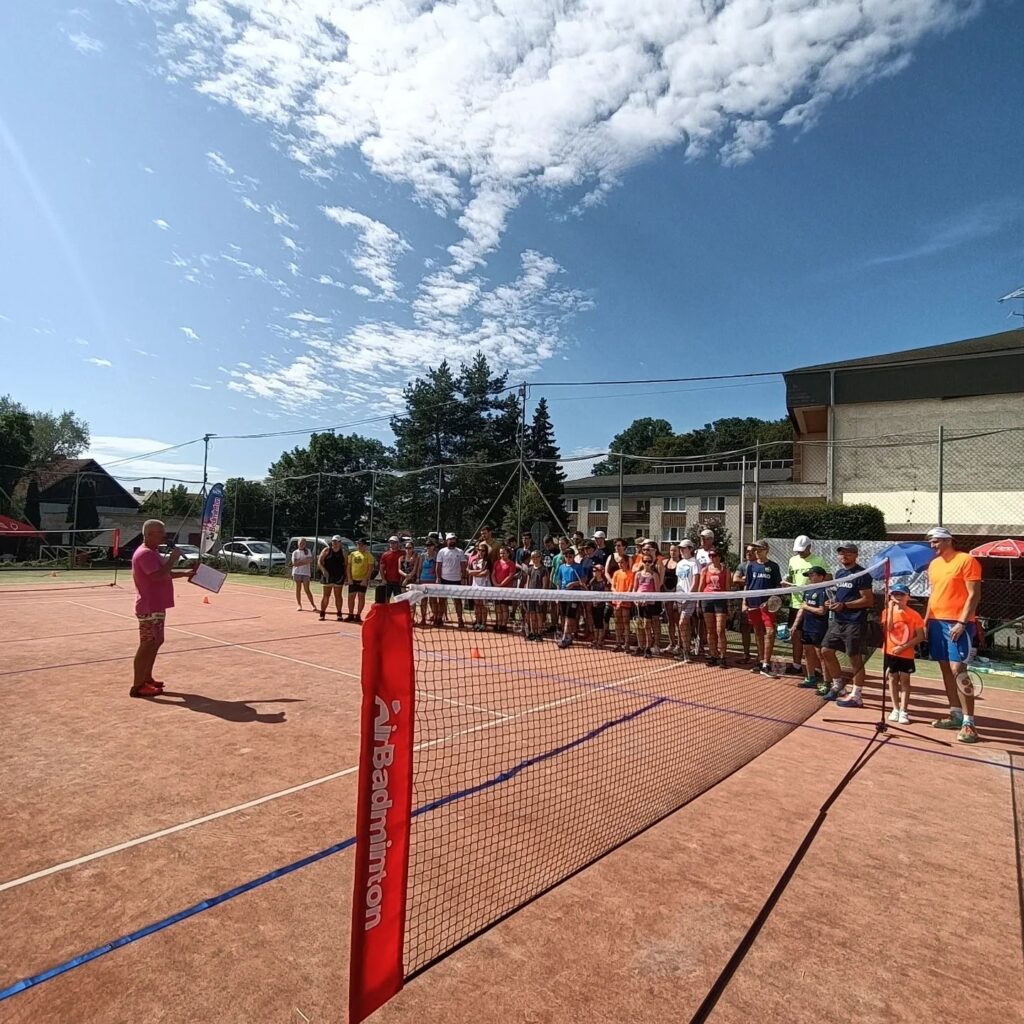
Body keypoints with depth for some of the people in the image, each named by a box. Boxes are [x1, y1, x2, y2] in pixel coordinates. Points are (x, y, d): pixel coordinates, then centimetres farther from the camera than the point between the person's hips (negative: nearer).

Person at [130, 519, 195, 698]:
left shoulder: (153, 552, 16)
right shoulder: (145, 553, -18)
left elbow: (165, 573, 24)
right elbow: (158, 576, -29)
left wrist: (185, 573, 12)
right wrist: (173, 558, -21)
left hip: (156, 606, 11)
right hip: (149, 608, -11)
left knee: (156, 642, 17)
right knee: (147, 645, -7)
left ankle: (147, 678, 27)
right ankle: (137, 686, -2)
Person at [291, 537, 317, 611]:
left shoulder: (308, 551, 6)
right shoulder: (295, 552, 5)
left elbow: (310, 561, -7)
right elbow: (294, 563, -6)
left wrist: (299, 562, -12)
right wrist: (304, 561, -11)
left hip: (306, 572, -1)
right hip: (297, 572, 1)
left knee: (307, 590, -3)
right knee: (298, 589, 3)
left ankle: (313, 604, 3)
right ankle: (299, 605, 11)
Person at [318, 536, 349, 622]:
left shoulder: (343, 552, 5)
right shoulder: (326, 550, -1)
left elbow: (346, 564, 9)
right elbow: (319, 562, -4)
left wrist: (346, 574, -3)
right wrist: (323, 570, -19)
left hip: (339, 576, 1)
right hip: (327, 575, -1)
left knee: (338, 596, 7)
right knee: (326, 595, 1)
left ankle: (339, 614, 14)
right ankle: (322, 614, 8)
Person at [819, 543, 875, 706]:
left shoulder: (861, 574, -12)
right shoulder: (838, 573, 13)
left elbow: (868, 600, -15)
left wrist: (844, 605, -21)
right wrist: (833, 602, 3)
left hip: (854, 623, -8)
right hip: (837, 621, 8)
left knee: (855, 658, 0)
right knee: (826, 650, 10)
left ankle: (855, 697, 9)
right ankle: (837, 686, 26)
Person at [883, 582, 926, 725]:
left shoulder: (913, 614, -6)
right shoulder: (887, 611, -1)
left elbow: (920, 636, -7)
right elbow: (888, 628, -18)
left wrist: (904, 646, -16)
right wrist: (891, 609, -19)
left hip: (906, 654, -2)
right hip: (890, 653, 2)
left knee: (905, 681, 3)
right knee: (893, 680, 10)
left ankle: (904, 711, 7)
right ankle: (896, 709, 20)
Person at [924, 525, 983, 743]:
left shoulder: (966, 560, -8)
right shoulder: (934, 564, 14)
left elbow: (974, 595, -11)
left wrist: (962, 622, -17)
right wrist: (927, 618, 14)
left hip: (958, 624, -7)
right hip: (937, 623, 7)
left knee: (958, 670, -12)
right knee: (946, 669, 10)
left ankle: (969, 722, -8)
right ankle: (956, 715, 19)